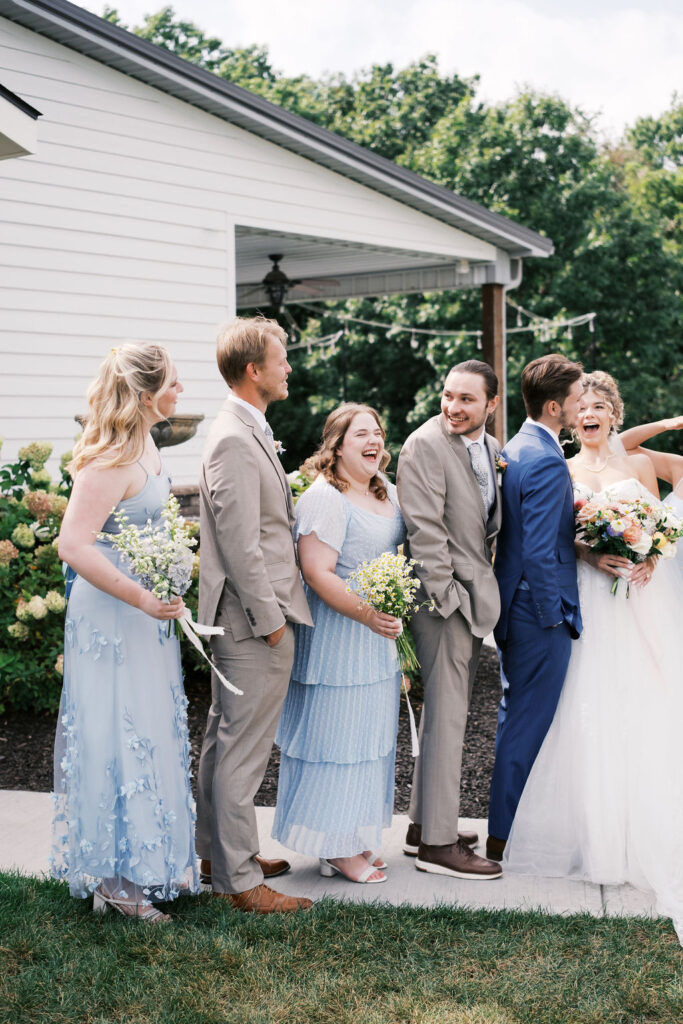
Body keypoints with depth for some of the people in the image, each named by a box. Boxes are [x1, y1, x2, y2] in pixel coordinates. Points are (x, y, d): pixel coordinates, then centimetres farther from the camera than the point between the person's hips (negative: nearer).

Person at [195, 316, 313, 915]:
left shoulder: (248, 432, 13)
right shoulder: (234, 440, -19)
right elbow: (240, 544, -22)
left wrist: (273, 610, 19)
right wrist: (269, 618, -18)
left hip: (243, 618, 11)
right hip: (255, 618, -11)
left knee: (225, 740, 18)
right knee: (243, 748, -3)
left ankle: (218, 854, 31)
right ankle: (239, 879, 4)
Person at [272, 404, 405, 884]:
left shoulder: (389, 493, 11)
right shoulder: (325, 497, -16)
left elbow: (402, 556, 24)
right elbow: (317, 573, -22)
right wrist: (366, 613, -28)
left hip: (381, 637, 9)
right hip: (338, 638, -9)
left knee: (371, 735, 14)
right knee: (337, 733, -2)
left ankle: (355, 840, 25)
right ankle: (335, 849, 9)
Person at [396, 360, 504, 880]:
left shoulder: (492, 448, 11)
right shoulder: (425, 445, -14)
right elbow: (424, 529, -19)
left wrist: (486, 591, 9)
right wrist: (448, 595, -19)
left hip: (476, 593, 9)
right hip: (445, 594, -9)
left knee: (447, 711, 15)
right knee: (447, 715, -5)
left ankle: (424, 825, 27)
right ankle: (438, 843, 3)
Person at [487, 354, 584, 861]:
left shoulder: (513, 450, 9)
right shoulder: (548, 463, -22)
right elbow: (540, 553, -25)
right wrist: (553, 616, -16)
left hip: (514, 605, 10)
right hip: (539, 611, -10)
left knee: (515, 717, 18)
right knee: (529, 724, 0)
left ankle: (507, 823, 30)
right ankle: (506, 835, 9)